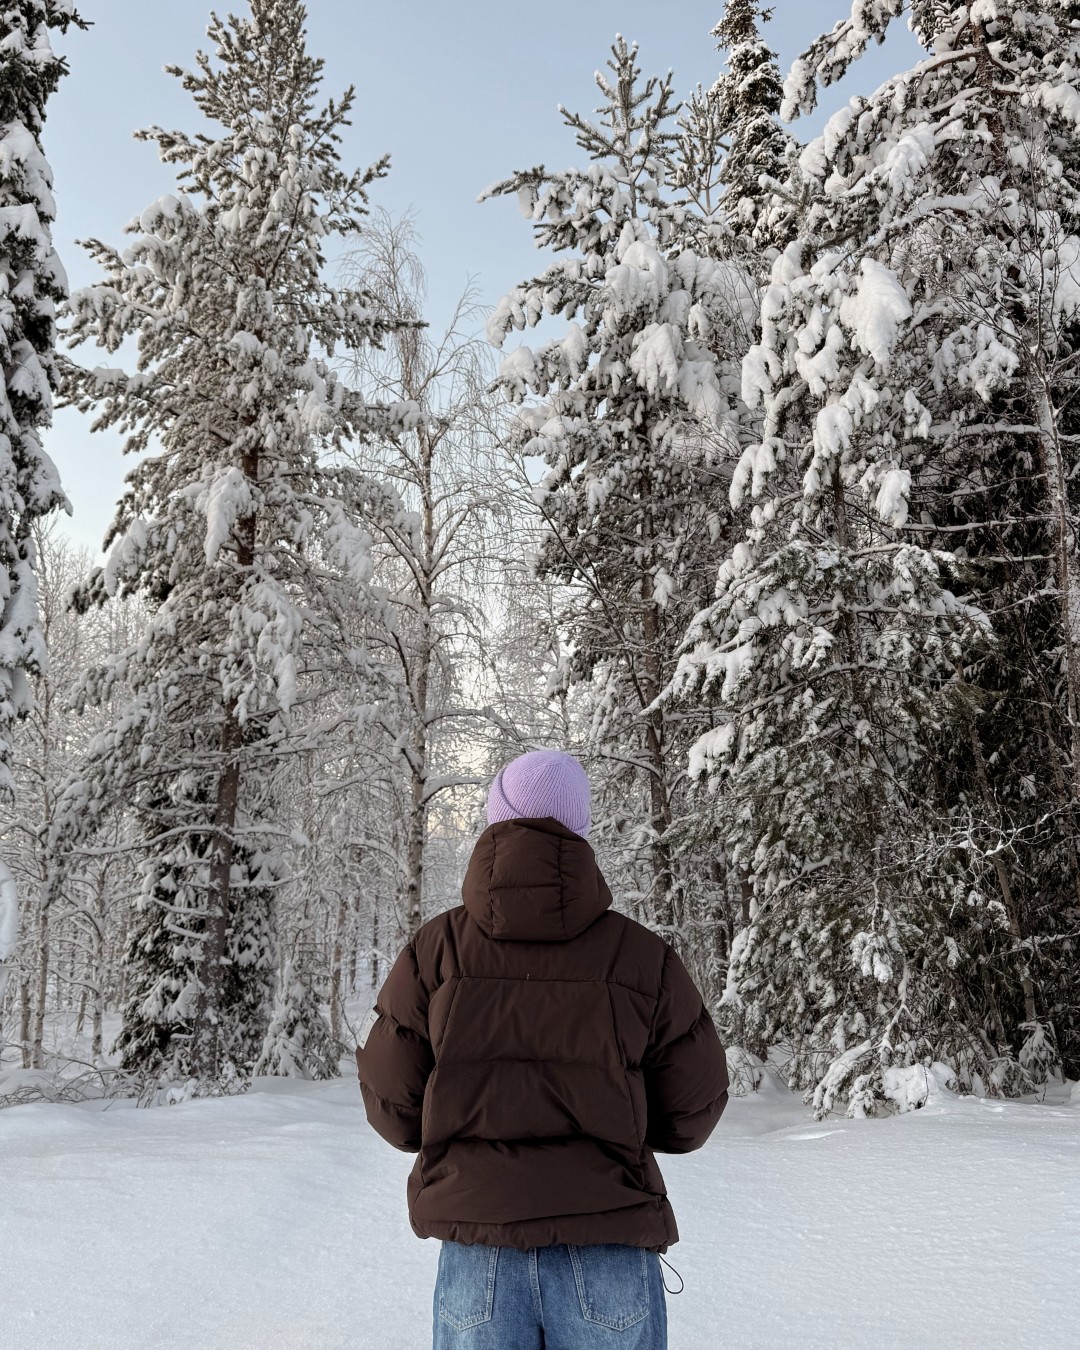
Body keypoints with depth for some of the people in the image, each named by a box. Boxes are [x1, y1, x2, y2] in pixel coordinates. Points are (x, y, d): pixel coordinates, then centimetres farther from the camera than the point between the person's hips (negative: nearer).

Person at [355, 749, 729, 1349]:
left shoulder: (435, 949, -4)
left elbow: (395, 1109, -1)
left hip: (479, 1258, 1)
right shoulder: (645, 956, -6)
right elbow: (692, 1109, 1)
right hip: (608, 1251, 0)